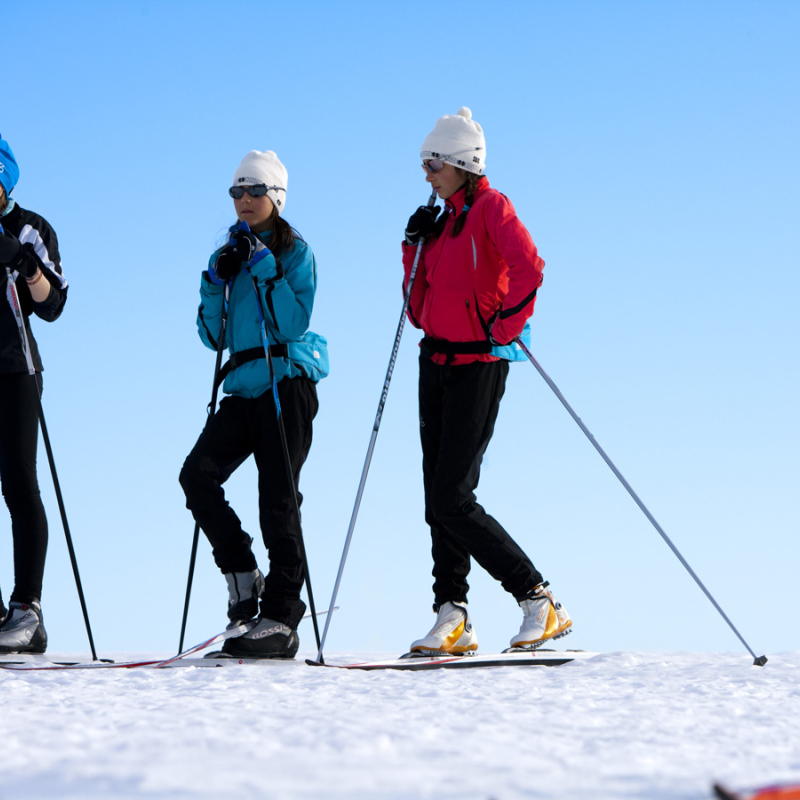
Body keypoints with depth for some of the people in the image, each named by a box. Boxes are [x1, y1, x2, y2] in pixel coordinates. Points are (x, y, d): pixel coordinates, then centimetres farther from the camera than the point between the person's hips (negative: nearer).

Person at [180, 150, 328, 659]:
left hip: (287, 383, -6)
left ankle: (281, 620, -4)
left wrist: (266, 267, -16)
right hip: (243, 389, 6)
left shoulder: (294, 250, 0)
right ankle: (244, 579, 1)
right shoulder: (232, 251, 16)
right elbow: (213, 336, 11)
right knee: (198, 474, -12)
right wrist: (217, 282, -3)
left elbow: (294, 323, -14)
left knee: (278, 501, -7)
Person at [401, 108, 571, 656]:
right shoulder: (444, 220, 16)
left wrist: (507, 329, -21)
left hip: (477, 365, -8)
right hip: (436, 365, 9)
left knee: (453, 500, -12)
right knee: (439, 499, 5)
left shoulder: (491, 208, -9)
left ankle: (540, 600, -6)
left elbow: (528, 267, -27)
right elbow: (421, 311, 16)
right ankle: (453, 617, 9)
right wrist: (416, 249, 5)